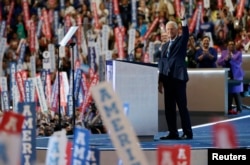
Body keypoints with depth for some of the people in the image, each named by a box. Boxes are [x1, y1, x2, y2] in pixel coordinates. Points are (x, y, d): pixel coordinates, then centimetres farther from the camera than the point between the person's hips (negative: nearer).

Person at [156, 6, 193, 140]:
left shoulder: (181, 41, 6)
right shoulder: (164, 46, 18)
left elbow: (186, 33, -16)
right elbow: (161, 64, 16)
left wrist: (183, 19, -29)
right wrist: (160, 81, 10)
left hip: (179, 78, -5)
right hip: (167, 79, 5)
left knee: (182, 106, -5)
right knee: (169, 108, 4)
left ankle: (187, 133, -1)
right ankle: (173, 133, 8)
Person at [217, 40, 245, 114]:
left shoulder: (238, 53, 1)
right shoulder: (224, 52, 10)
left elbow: (239, 63, -11)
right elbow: (219, 62, 3)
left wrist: (231, 58, -18)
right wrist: (225, 59, -14)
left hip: (236, 75, -3)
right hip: (227, 75, 3)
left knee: (236, 93, -6)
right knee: (228, 93, 0)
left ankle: (238, 109, 0)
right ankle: (229, 109, 6)